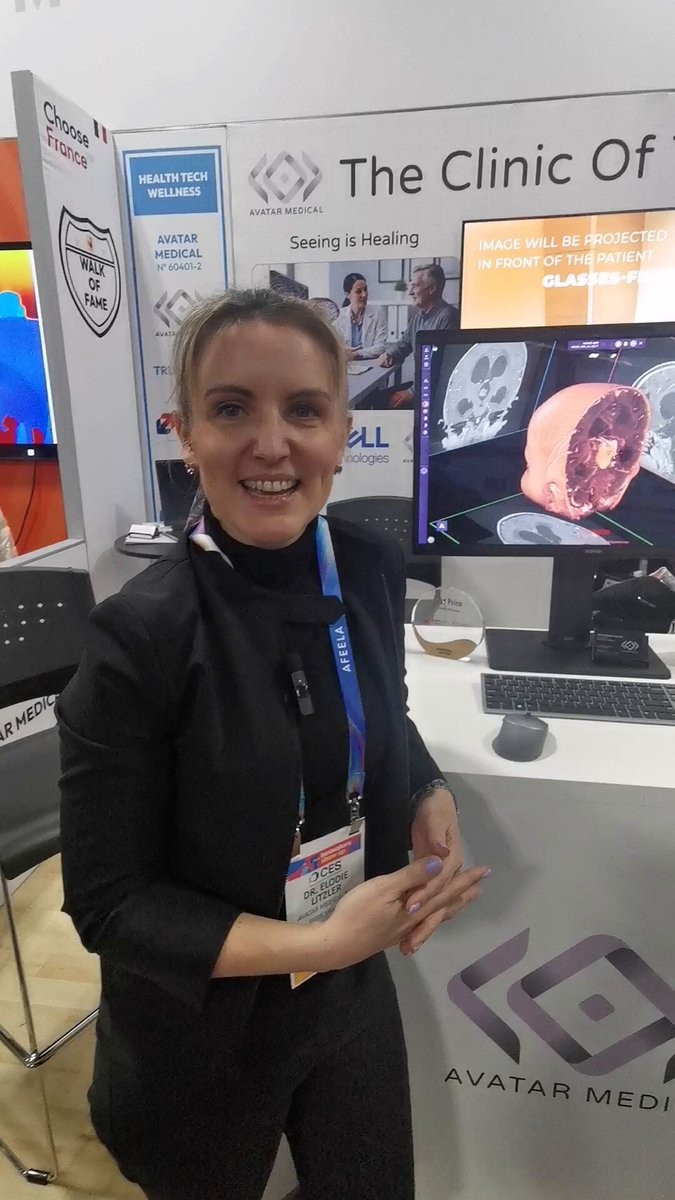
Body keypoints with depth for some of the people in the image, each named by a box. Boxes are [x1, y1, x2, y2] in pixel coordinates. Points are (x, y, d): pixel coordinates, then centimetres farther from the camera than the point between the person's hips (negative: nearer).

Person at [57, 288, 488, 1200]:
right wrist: (315, 944, -24)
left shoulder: (373, 569, -10)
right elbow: (106, 900, -18)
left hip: (355, 994, 4)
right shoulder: (141, 635, -26)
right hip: (200, 1037, -3)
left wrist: (430, 796, -11)